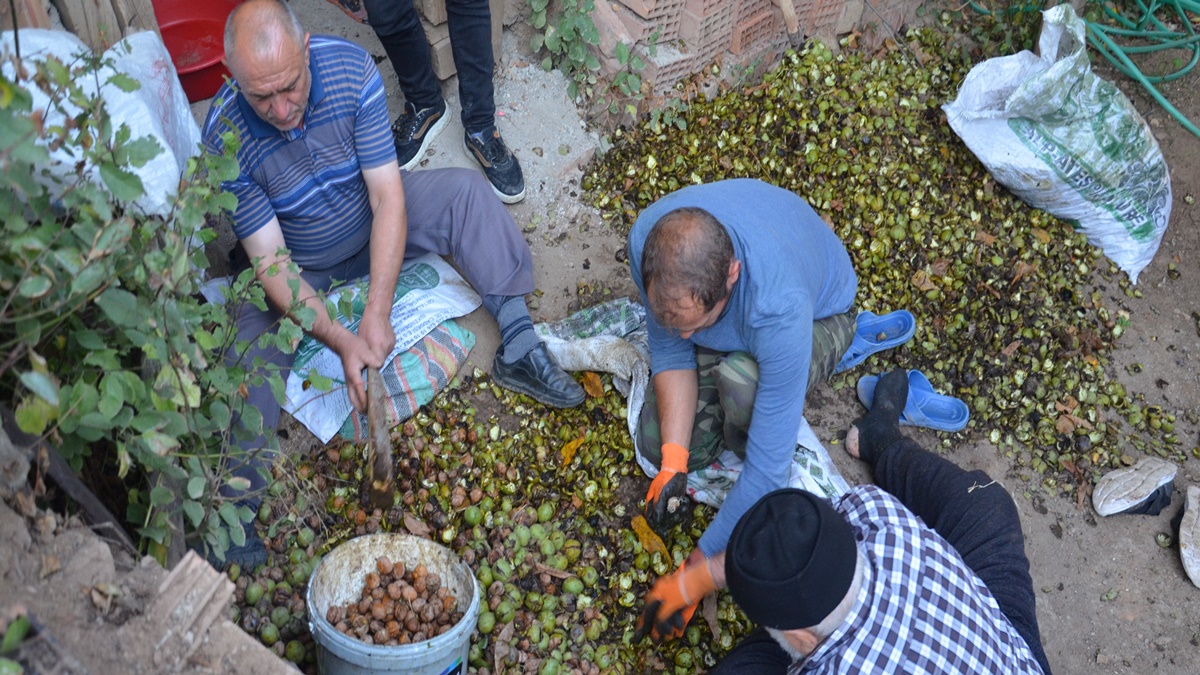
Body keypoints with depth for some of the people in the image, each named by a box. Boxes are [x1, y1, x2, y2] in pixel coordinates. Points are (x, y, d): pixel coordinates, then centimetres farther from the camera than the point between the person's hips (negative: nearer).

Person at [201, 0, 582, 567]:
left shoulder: (350, 68, -27)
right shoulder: (225, 138, -29)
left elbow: (387, 195, -26)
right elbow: (270, 260, -26)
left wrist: (377, 315, -31)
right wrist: (342, 341, -37)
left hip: (371, 223, 2)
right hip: (299, 269, -2)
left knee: (465, 190, -19)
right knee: (246, 348, -25)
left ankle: (517, 349, -19)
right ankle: (236, 498, -13)